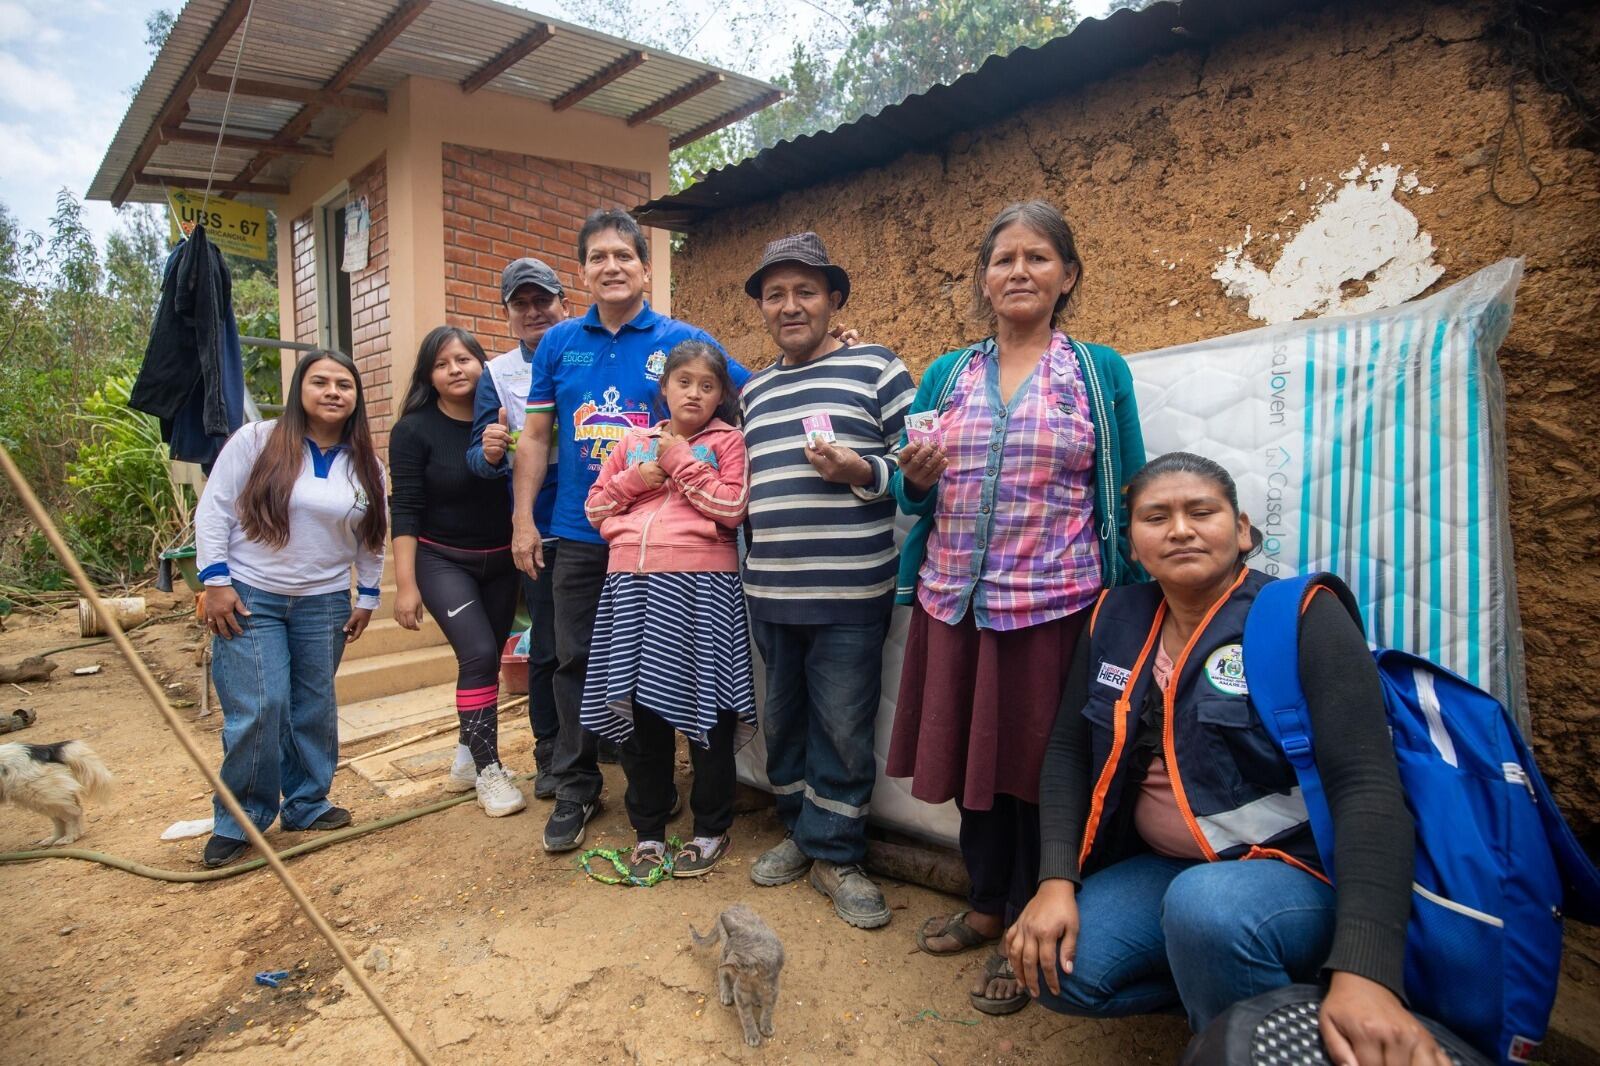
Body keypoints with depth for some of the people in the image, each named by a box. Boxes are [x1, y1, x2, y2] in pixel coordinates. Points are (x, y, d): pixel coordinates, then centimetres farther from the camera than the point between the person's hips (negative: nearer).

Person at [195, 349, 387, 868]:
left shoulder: (366, 466, 5)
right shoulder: (256, 441, -5)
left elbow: (371, 538, 12)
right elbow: (213, 510, -4)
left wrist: (368, 597, 9)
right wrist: (216, 580, -9)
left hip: (325, 602, 4)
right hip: (249, 596, -3)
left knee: (315, 709, 9)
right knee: (258, 711, -8)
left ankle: (306, 804, 26)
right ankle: (238, 821, 12)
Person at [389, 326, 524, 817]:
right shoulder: (414, 430, -10)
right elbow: (405, 510, -12)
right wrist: (405, 584, -15)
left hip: (500, 561, 4)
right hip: (442, 561, -3)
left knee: (486, 659, 11)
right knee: (479, 654, -16)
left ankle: (469, 752, 31)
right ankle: (487, 769, 0)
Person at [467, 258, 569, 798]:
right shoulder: (496, 375, 9)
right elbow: (479, 457, 3)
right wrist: (489, 453, -20)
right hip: (542, 529, 0)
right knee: (549, 647, 7)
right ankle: (550, 756, 22)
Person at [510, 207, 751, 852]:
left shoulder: (683, 340, -2)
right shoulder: (559, 343, 7)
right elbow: (535, 437, 8)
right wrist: (524, 519, 3)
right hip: (577, 534, 2)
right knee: (576, 662, 10)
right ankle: (575, 788, 27)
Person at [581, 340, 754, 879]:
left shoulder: (727, 441, 5)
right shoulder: (634, 443, 18)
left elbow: (732, 508, -8)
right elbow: (596, 507, 18)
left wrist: (681, 462, -6)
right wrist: (633, 480, 1)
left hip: (700, 582, -4)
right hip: (632, 579, 4)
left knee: (704, 706, 3)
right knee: (637, 705, 9)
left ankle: (711, 829, 22)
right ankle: (648, 829, 26)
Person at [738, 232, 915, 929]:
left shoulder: (876, 369, 0)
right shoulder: (754, 391, 17)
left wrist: (863, 472, -19)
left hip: (850, 591, -5)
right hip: (768, 591, 6)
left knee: (843, 727, 4)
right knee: (782, 719, 16)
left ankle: (834, 853, 22)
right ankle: (800, 830, 35)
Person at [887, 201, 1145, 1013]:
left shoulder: (1101, 372, 3)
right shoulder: (945, 376, 10)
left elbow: (1125, 497, 2)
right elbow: (916, 499, 14)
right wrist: (915, 480, -8)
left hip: (1053, 604, -3)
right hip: (955, 601, 3)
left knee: (1038, 767, 6)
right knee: (972, 759, 13)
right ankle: (985, 905, 37)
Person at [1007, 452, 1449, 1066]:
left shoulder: (1303, 618, -13)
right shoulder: (1117, 619, 0)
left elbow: (1368, 789, -22)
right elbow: (1068, 751, 3)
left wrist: (1363, 972, -34)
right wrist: (1057, 881, -10)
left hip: (1296, 870, -4)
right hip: (1164, 868, 5)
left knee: (1206, 905, -35)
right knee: (1058, 972, -16)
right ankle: (1214, 982, 10)